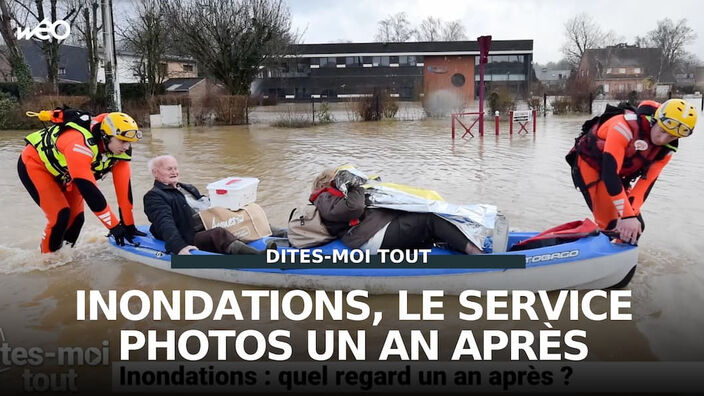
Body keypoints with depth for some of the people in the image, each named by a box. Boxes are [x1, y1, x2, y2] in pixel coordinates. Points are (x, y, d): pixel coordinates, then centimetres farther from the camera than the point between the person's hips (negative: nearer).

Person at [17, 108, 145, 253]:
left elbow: (123, 187, -17)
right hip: (34, 164, -7)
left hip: (63, 171, 7)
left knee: (76, 218, 0)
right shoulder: (80, 143, -41)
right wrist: (114, 226, -38)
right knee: (60, 215, -17)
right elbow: (88, 189, -42)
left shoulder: (120, 150, -20)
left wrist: (129, 226, -16)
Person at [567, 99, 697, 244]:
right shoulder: (626, 125, -34)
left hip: (619, 174, 7)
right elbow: (610, 173, -37)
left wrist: (631, 214, -26)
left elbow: (647, 181, -11)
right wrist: (627, 215, -37)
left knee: (635, 227, 4)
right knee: (610, 224, -16)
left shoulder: (667, 148, -10)